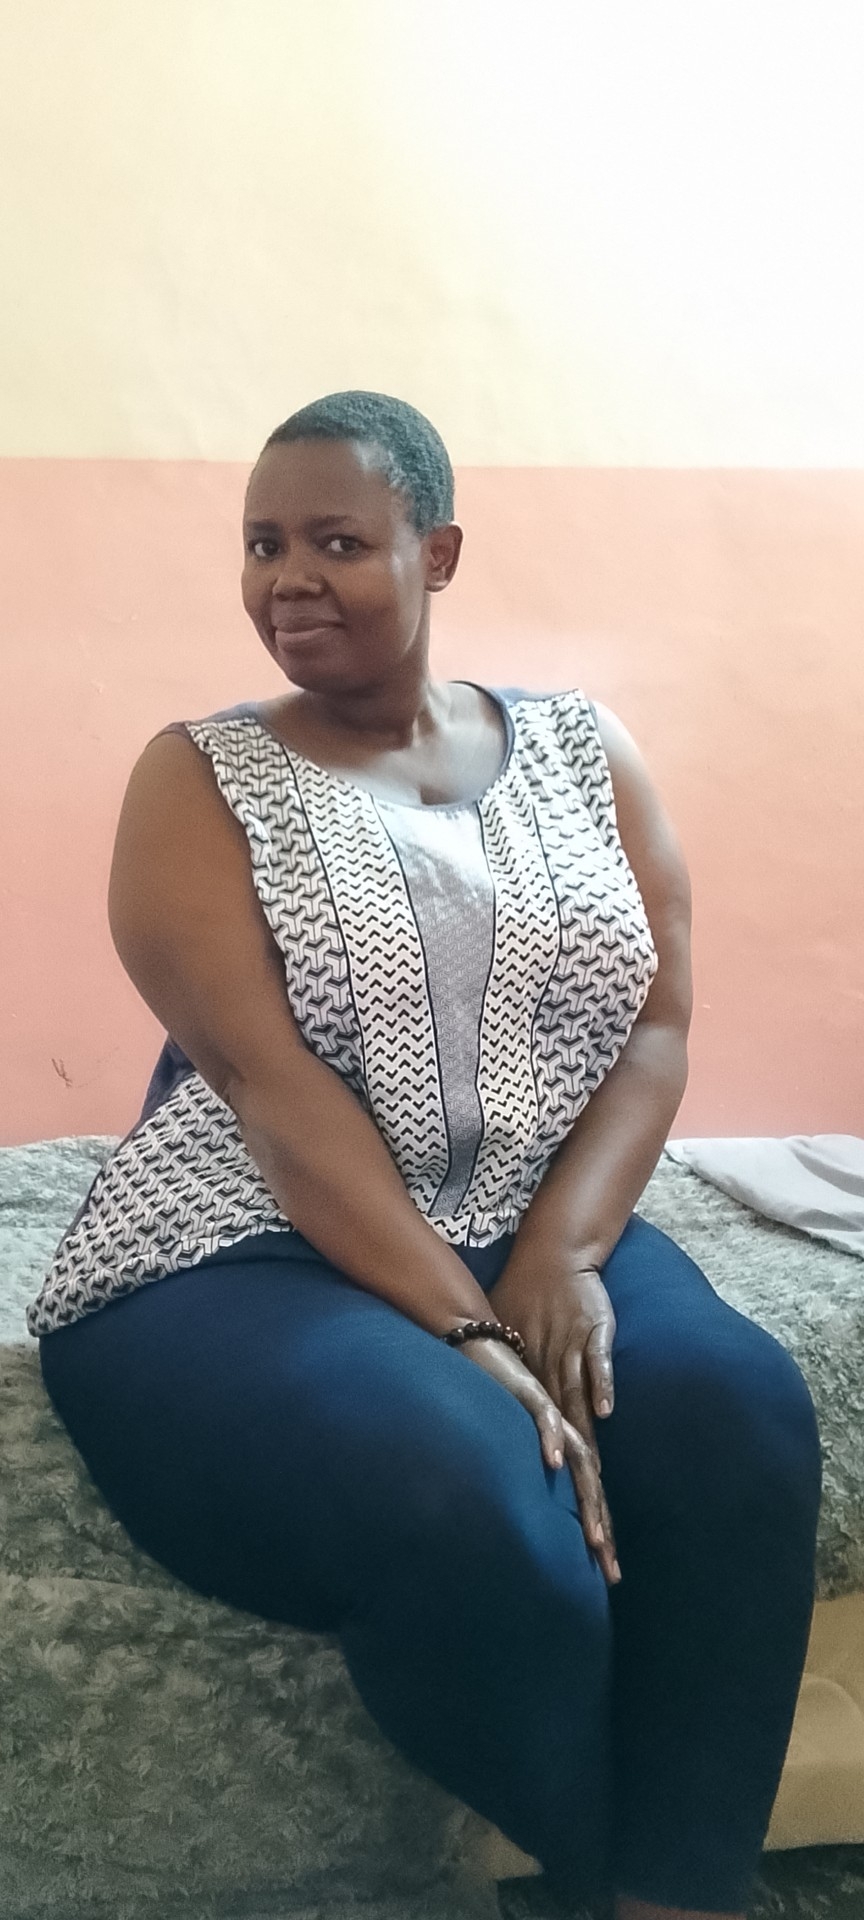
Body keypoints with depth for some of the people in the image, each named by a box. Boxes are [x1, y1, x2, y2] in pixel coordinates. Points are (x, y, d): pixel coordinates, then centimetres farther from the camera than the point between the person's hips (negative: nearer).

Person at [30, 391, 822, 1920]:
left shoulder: (585, 751, 11)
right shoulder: (199, 777, 1)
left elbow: (658, 1027, 3)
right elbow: (264, 1078, -11)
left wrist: (558, 1258, -15)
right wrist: (463, 1331, -21)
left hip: (543, 1238, 3)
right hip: (248, 1256, -3)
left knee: (737, 1408, -28)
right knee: (462, 1486, -32)